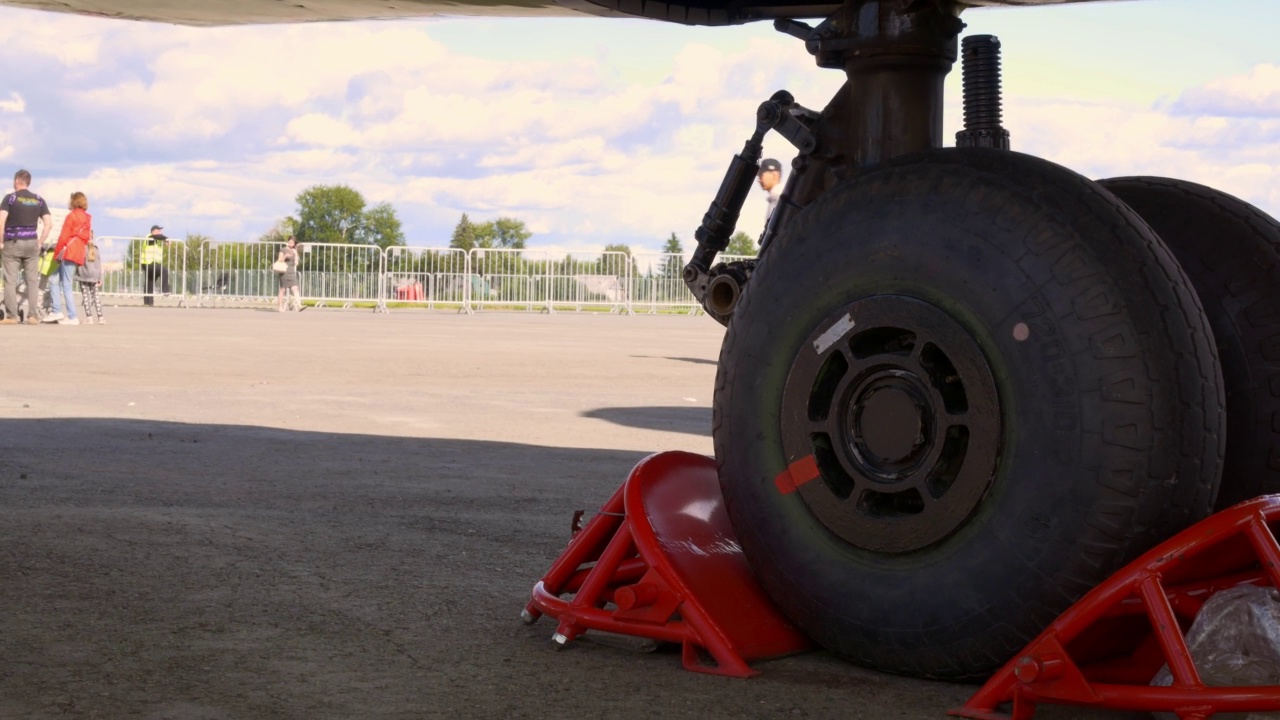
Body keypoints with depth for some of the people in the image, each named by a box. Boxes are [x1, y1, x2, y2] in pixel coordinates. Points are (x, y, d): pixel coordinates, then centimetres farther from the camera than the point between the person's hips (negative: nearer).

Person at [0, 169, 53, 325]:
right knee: (32, 280, 6)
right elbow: (48, 223, 1)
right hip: (31, 244, 3)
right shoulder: (39, 200, 7)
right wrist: (40, 242, 6)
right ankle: (32, 315, 1)